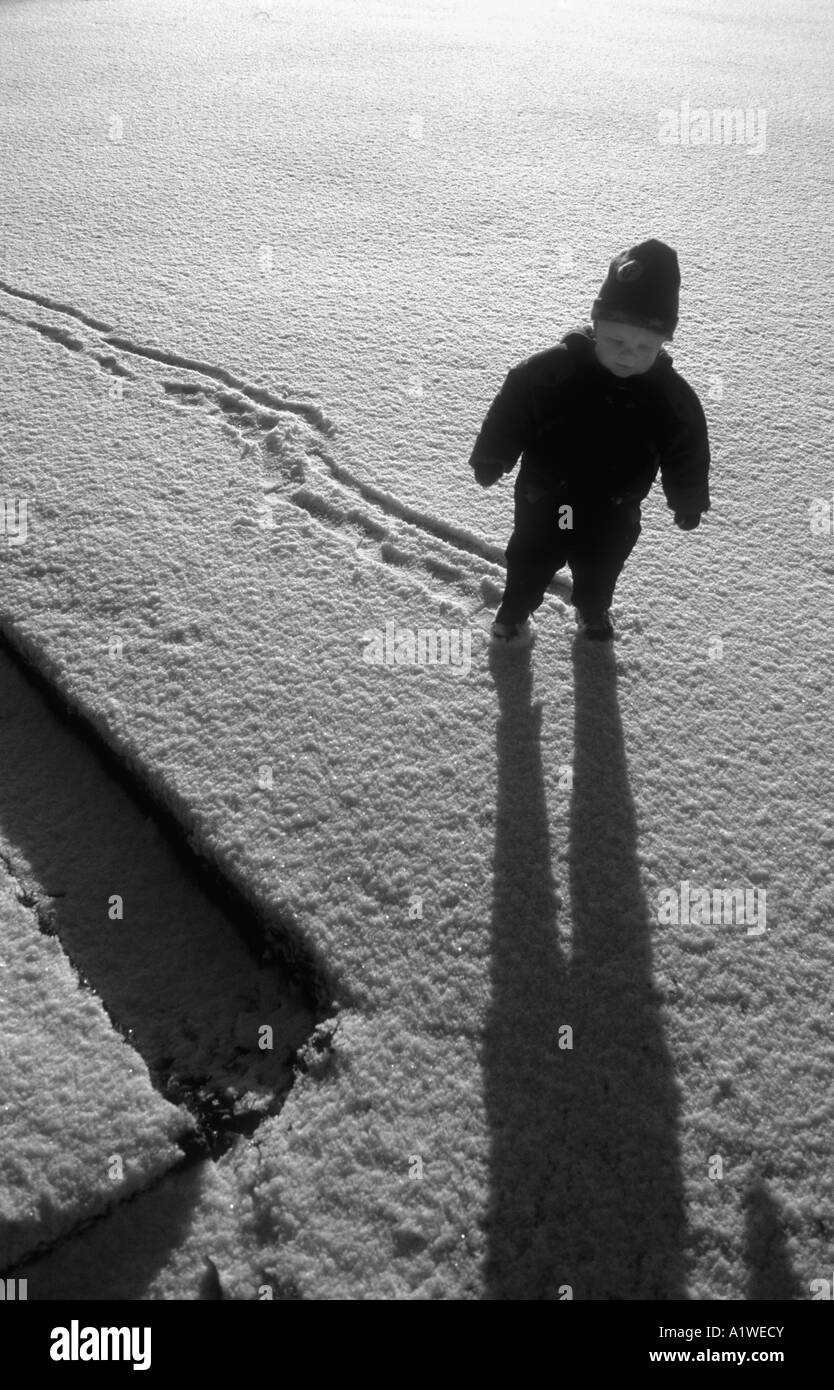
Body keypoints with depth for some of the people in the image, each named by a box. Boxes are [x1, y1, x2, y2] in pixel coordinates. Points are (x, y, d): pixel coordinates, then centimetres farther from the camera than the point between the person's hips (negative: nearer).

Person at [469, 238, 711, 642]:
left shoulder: (675, 400, -20)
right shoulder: (546, 371, -27)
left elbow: (689, 459, -5)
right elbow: (507, 419, -14)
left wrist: (689, 506, 5)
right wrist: (489, 463, -5)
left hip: (612, 522, 2)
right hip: (543, 511, -2)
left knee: (598, 576, 28)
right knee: (529, 568, 23)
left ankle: (592, 612, 59)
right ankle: (512, 616, 50)